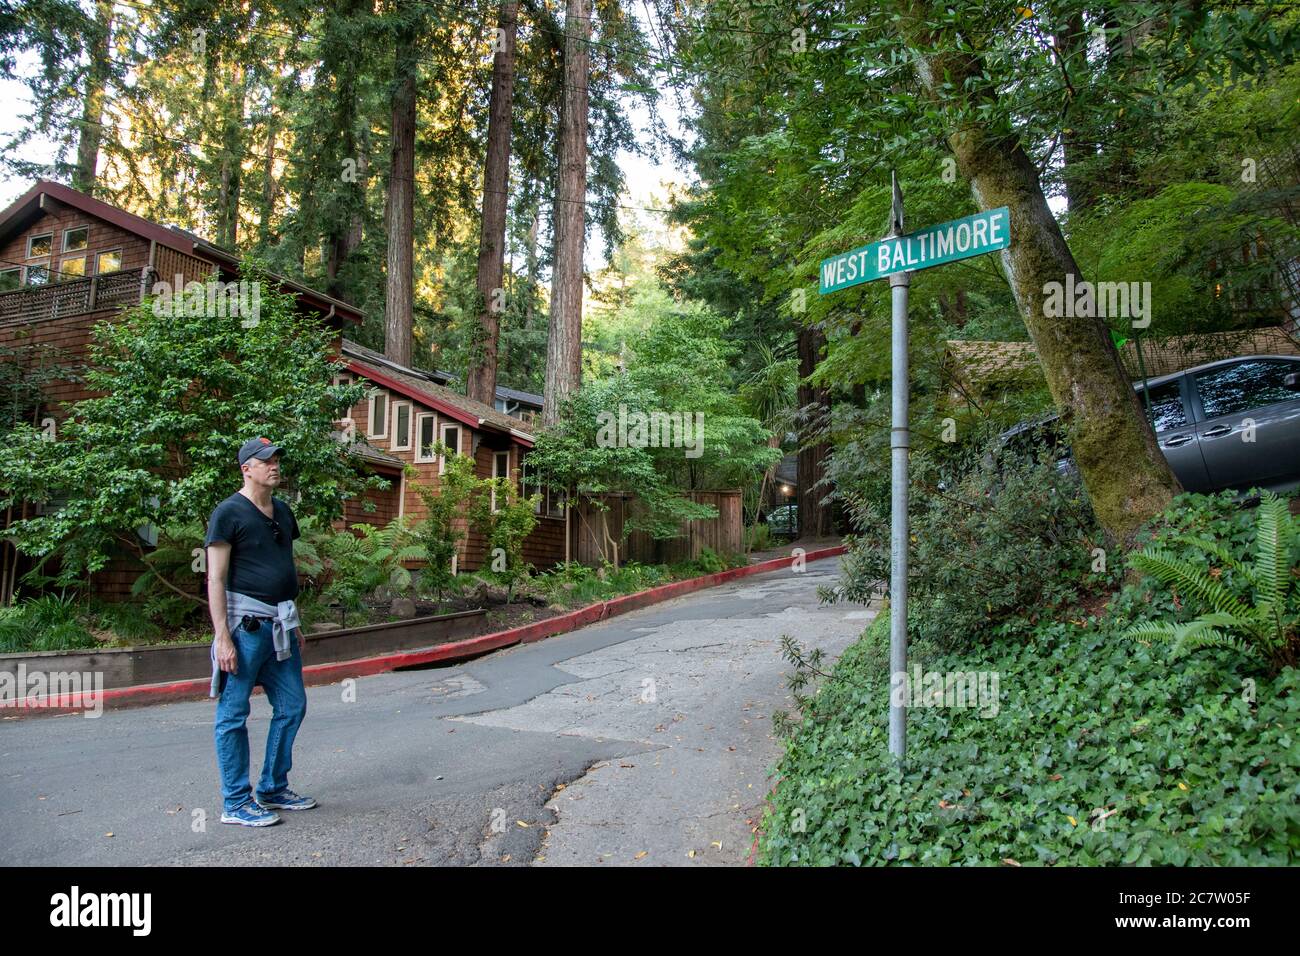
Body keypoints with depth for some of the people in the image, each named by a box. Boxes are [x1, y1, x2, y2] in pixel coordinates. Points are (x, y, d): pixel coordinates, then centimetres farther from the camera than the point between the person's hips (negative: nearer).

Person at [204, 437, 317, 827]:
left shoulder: (282, 512, 14)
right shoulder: (229, 513, -8)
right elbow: (216, 579, -12)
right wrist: (223, 637, -17)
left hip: (280, 625, 8)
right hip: (245, 623, -8)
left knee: (292, 707, 12)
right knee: (234, 714, 3)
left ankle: (273, 788, 26)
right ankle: (236, 802, 12)